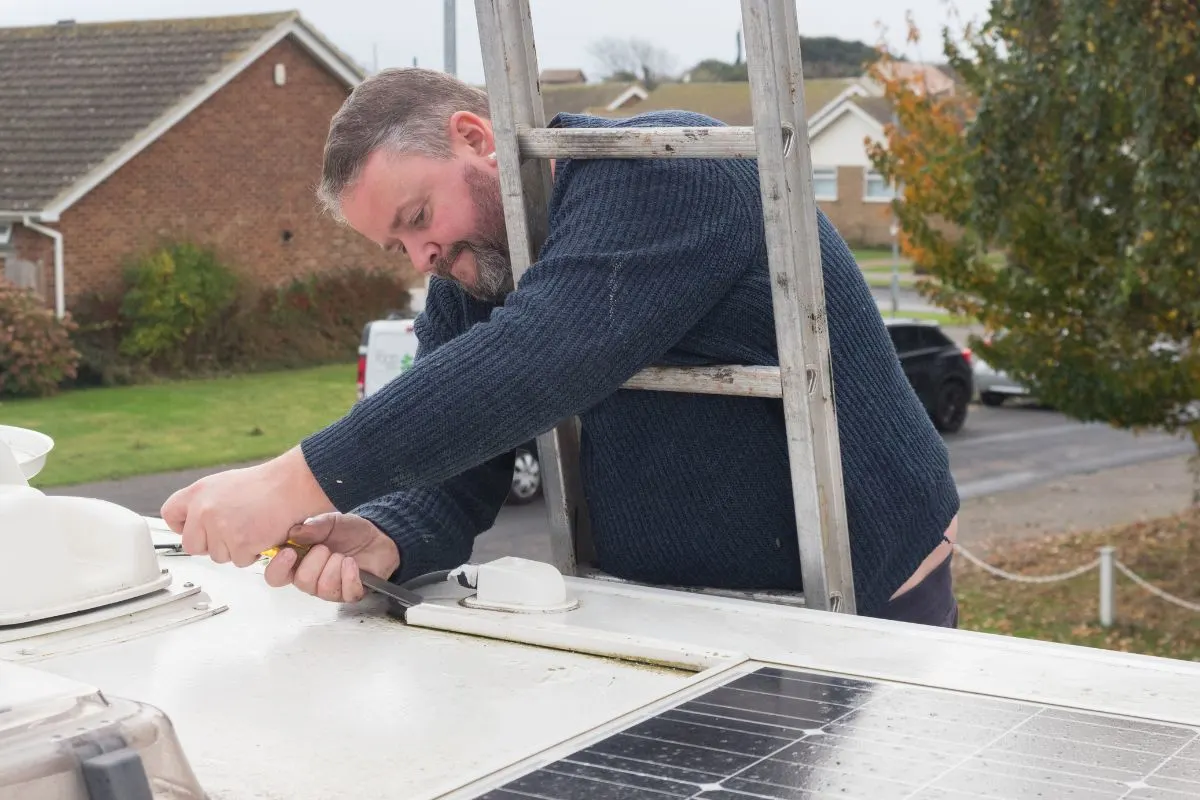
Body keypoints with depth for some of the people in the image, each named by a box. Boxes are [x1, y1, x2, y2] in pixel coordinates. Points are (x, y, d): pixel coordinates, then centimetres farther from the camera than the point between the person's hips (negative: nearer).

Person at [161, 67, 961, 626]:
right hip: (680, 616, 7)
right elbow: (451, 470, -3)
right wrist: (377, 539, -27)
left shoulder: (658, 171, -22)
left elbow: (536, 363, -36)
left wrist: (299, 483, -39)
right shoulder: (468, 281, 4)